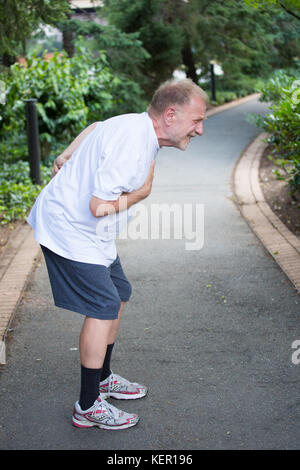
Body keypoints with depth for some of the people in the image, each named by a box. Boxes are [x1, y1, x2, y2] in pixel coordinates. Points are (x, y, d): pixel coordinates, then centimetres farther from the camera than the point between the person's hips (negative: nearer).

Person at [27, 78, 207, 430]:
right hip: (69, 230, -10)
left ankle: (103, 378, 31)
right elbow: (100, 206, -30)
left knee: (118, 293, 16)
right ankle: (88, 407, 0)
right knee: (104, 307, -10)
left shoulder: (140, 127, 5)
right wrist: (138, 193, -14)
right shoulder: (132, 144, -28)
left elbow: (95, 128, 23)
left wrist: (67, 157, 17)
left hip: (89, 231, 10)